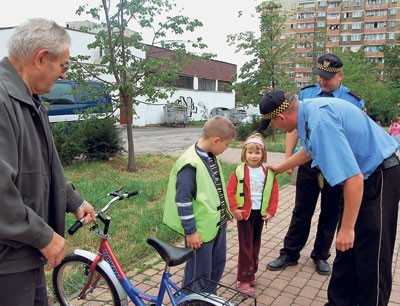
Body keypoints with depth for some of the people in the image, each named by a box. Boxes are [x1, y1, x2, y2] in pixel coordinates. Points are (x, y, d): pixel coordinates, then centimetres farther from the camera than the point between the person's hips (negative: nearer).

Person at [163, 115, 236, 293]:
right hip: (201, 229, -9)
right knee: (199, 273, 7)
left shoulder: (211, 156, 3)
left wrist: (226, 212, 21)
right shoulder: (190, 164, -25)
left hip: (218, 223, 9)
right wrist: (190, 231, -18)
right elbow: (183, 200, -23)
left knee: (218, 265, 23)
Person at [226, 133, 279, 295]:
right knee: (245, 246, -1)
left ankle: (251, 273, 33)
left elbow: (274, 193, 4)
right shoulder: (239, 171, -9)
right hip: (244, 213, -3)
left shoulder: (268, 173, -1)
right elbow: (230, 191, -8)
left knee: (255, 244, 16)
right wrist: (234, 209, -13)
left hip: (260, 214, 4)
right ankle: (243, 280, 8)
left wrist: (271, 211, -1)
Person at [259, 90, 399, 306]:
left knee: (372, 259, 1)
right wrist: (281, 167, 36)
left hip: (379, 179, -9)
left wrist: (347, 227, -24)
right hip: (365, 176, 9)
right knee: (346, 251, 16)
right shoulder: (308, 109, 0)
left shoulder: (320, 122, -31)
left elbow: (353, 178, -33)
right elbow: (309, 149, 21)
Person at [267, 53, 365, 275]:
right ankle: (289, 253, 22)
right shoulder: (305, 94, 0)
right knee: (301, 211, 9)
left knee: (330, 214, 13)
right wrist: (288, 157, -2)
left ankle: (321, 256, 31)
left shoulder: (354, 101, -4)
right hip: (308, 163, 1)